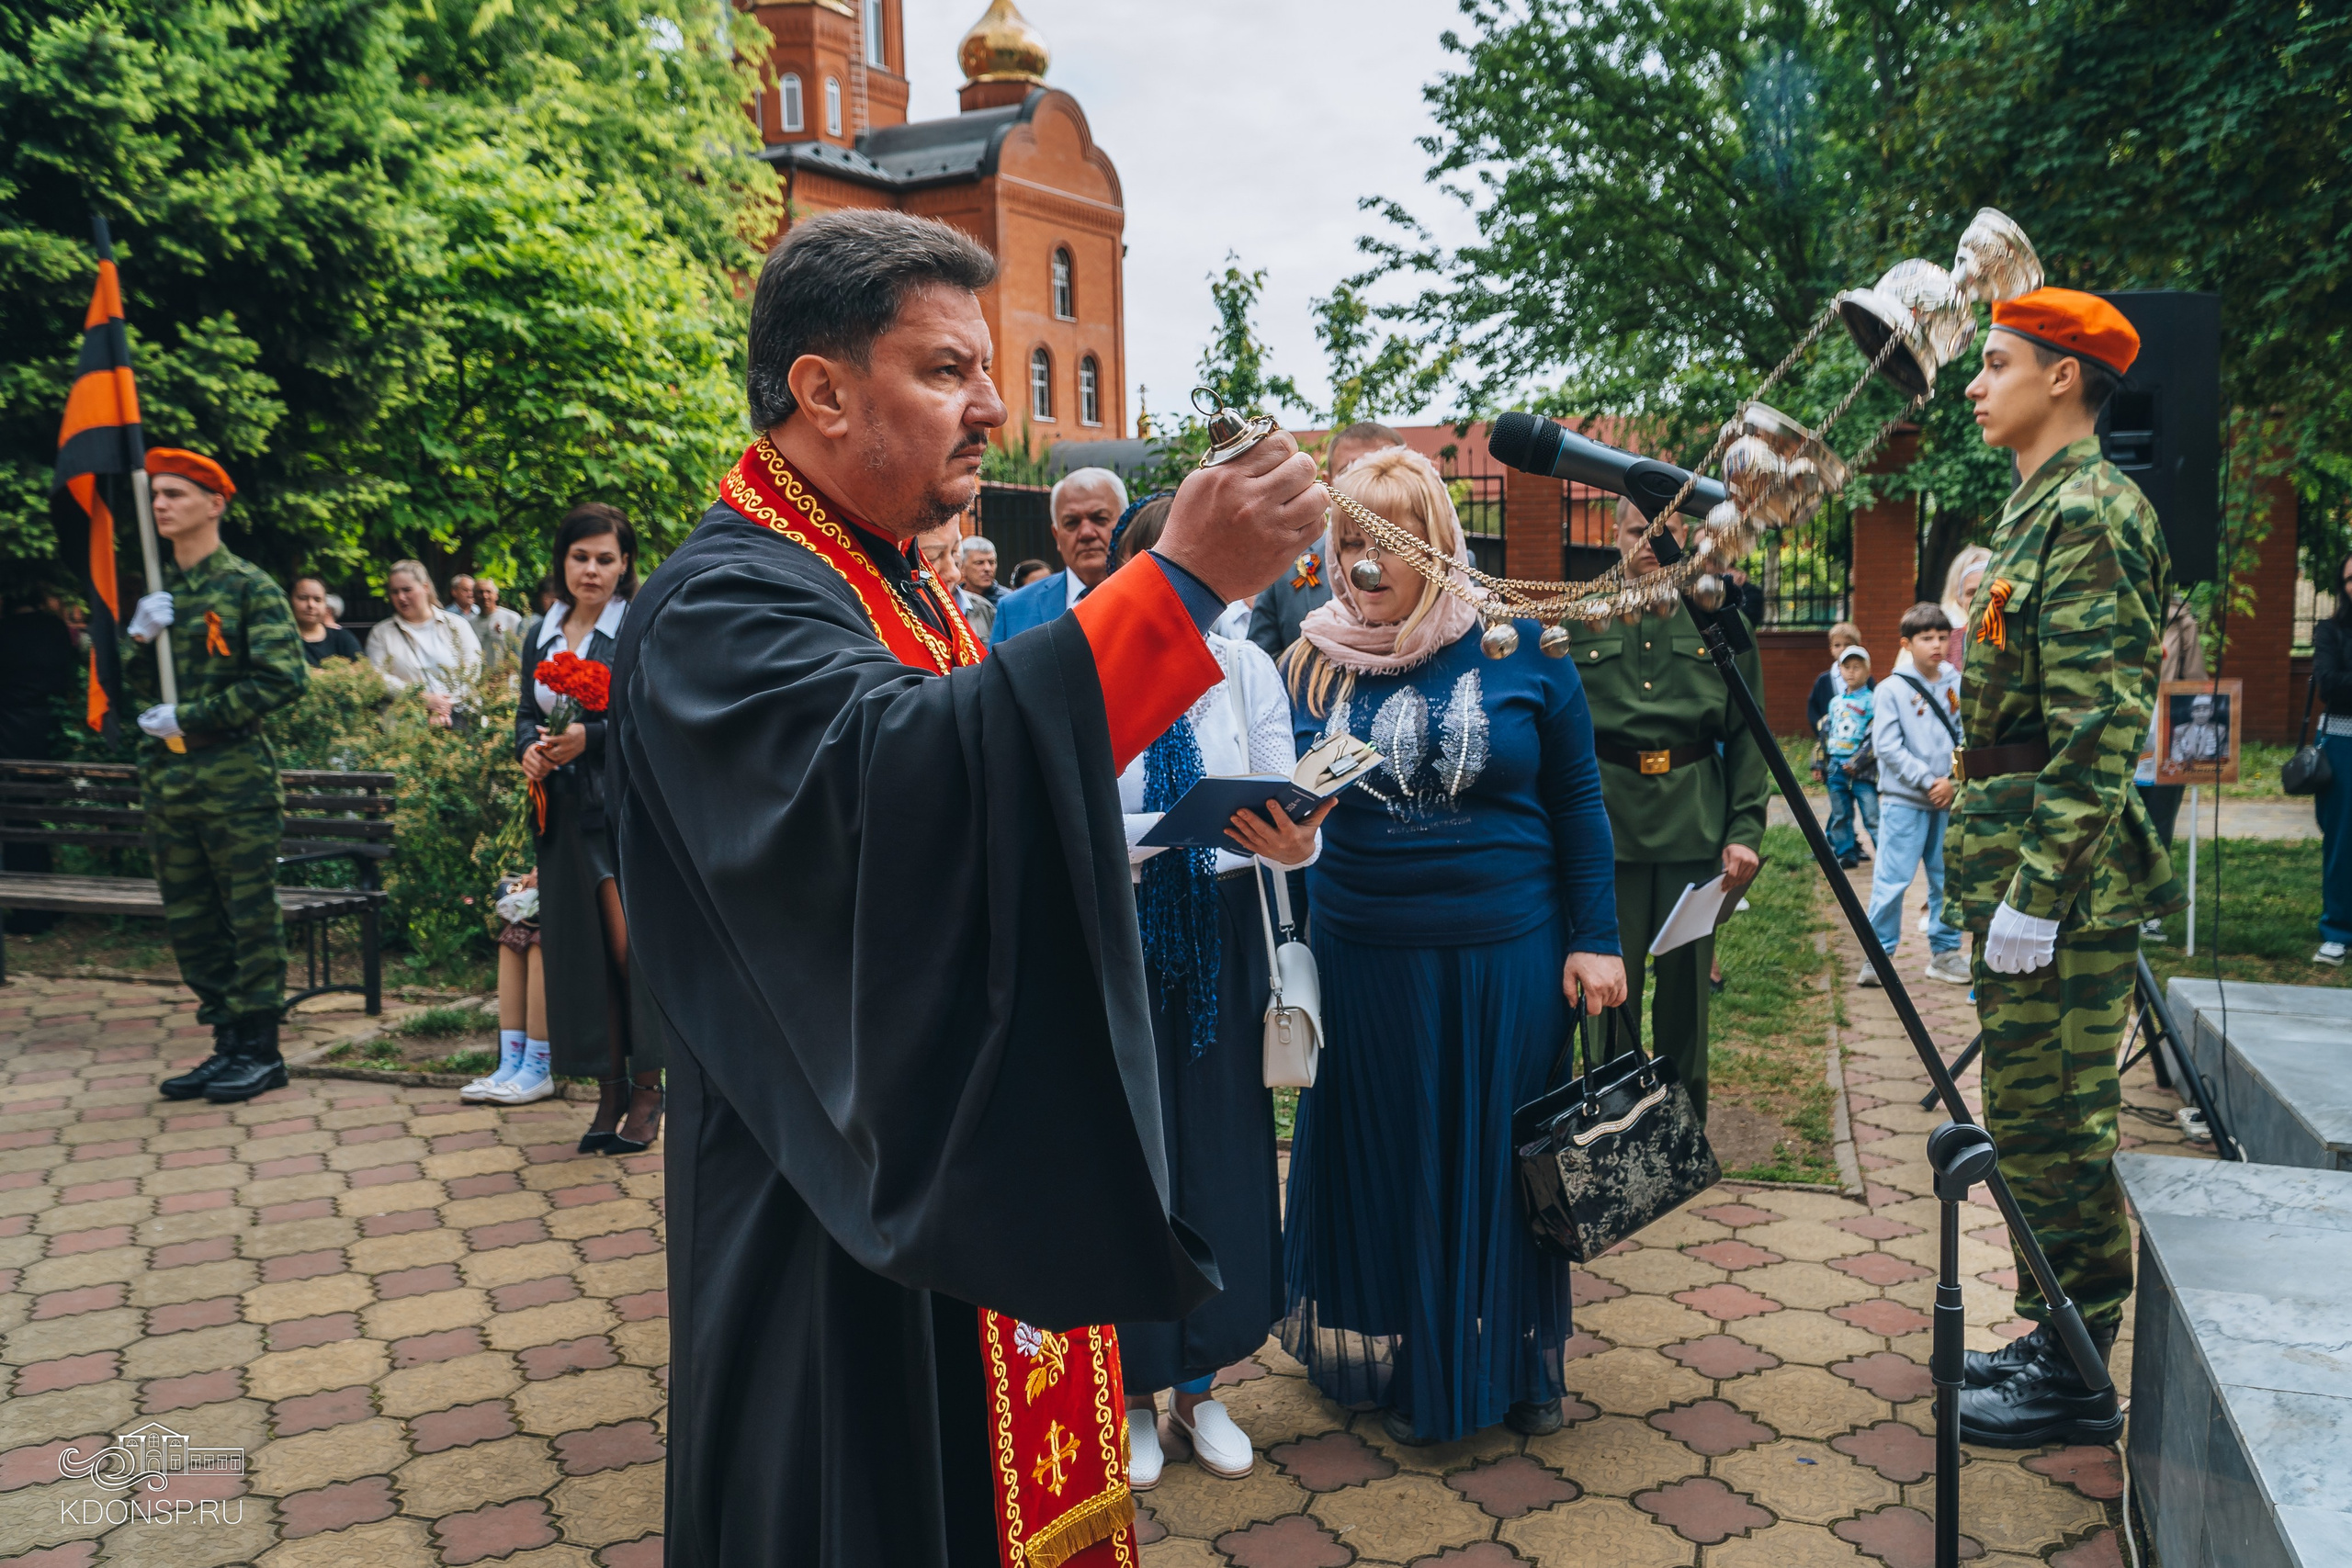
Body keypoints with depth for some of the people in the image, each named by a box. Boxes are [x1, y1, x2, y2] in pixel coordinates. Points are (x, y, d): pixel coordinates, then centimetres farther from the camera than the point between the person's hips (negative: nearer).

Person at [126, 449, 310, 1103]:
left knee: (250, 917, -1)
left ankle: (261, 1050, 8)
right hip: (166, 777, 7)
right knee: (190, 922, 11)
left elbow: (284, 678, -14)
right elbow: (118, 684, 16)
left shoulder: (249, 586, -5)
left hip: (235, 777, -7)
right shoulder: (154, 592, 14)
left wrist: (190, 717, -14)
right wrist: (137, 640, -5)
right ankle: (228, 1044, 21)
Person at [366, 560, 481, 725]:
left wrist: (448, 708, -10)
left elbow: (474, 670, 4)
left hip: (457, 715, 0)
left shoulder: (456, 625, 13)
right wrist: (424, 699, -9)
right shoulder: (381, 633, 15)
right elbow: (377, 677, 3)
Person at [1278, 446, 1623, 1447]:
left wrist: (1596, 938, -1)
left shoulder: (1515, 645, -2)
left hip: (1508, 955, -1)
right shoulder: (1315, 663, 1)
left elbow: (1576, 799, 2)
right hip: (1366, 960, 1)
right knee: (1389, 1163, 10)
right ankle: (1409, 1370, 30)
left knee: (1501, 1159, 11)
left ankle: (1517, 1364, 32)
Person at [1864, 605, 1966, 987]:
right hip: (1904, 801, -4)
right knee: (1892, 880, -3)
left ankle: (1945, 953, 21)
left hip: (1947, 800, 4)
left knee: (1948, 879, 10)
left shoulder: (1957, 686, 5)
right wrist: (1928, 780, -13)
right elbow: (1888, 747, -10)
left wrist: (1953, 782, -8)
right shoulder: (1891, 690, -5)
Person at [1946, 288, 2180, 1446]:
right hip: (2028, 872, 10)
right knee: (2036, 1125, 16)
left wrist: (2036, 893, -22)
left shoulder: (2090, 515, -13)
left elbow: (2098, 730, -21)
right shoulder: (2039, 511, 18)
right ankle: (2055, 1341, 29)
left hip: (2065, 886, -10)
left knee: (2054, 1131, -1)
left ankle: (2075, 1384, 13)